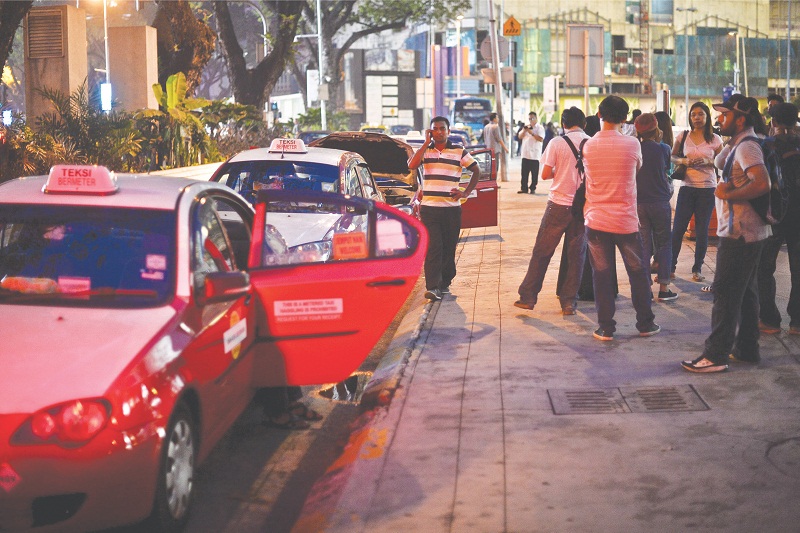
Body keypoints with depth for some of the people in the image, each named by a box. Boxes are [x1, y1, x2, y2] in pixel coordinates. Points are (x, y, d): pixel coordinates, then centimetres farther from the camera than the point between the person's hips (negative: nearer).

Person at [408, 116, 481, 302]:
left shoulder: (459, 151, 5)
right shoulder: (425, 151, 7)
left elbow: (476, 171, 13)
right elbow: (412, 165, -11)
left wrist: (466, 192, 3)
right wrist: (426, 143, -9)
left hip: (452, 208, 1)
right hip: (429, 208, -1)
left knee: (449, 249, 8)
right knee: (433, 248, -10)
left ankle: (445, 283, 21)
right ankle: (432, 287, -15)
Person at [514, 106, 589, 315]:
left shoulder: (557, 143, -6)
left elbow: (545, 174, -5)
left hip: (559, 204, -2)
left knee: (542, 252, 7)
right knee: (576, 254, 8)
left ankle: (528, 296, 11)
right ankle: (569, 302, 9)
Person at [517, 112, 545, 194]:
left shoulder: (539, 128, -1)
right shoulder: (526, 127, 17)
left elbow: (541, 139, -14)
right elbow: (519, 137, 10)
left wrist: (532, 133, -18)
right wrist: (524, 130, -6)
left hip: (534, 154, -5)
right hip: (525, 154, 5)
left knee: (534, 173, -1)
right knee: (524, 172, 5)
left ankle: (533, 189, 5)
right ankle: (524, 188, 9)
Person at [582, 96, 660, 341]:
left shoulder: (588, 146, -2)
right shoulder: (631, 144, -7)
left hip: (596, 220, 1)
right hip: (626, 220, -1)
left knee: (602, 274, 5)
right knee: (638, 272, 13)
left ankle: (606, 328, 7)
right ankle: (645, 323, 20)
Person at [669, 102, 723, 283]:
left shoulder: (715, 139, 1)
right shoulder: (683, 136, 4)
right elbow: (672, 157, 10)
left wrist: (708, 161, -13)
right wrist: (683, 161, -10)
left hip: (707, 188, 0)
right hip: (687, 187, 0)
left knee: (702, 230, 5)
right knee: (678, 228, 0)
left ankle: (697, 269, 15)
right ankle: (670, 267, 8)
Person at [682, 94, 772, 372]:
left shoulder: (747, 147, -19)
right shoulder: (739, 144, 14)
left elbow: (762, 183, -31)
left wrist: (728, 195, -21)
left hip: (740, 233, -11)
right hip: (749, 232, 11)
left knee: (726, 293, -7)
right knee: (746, 292, 16)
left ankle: (716, 355, -3)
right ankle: (747, 349, 25)